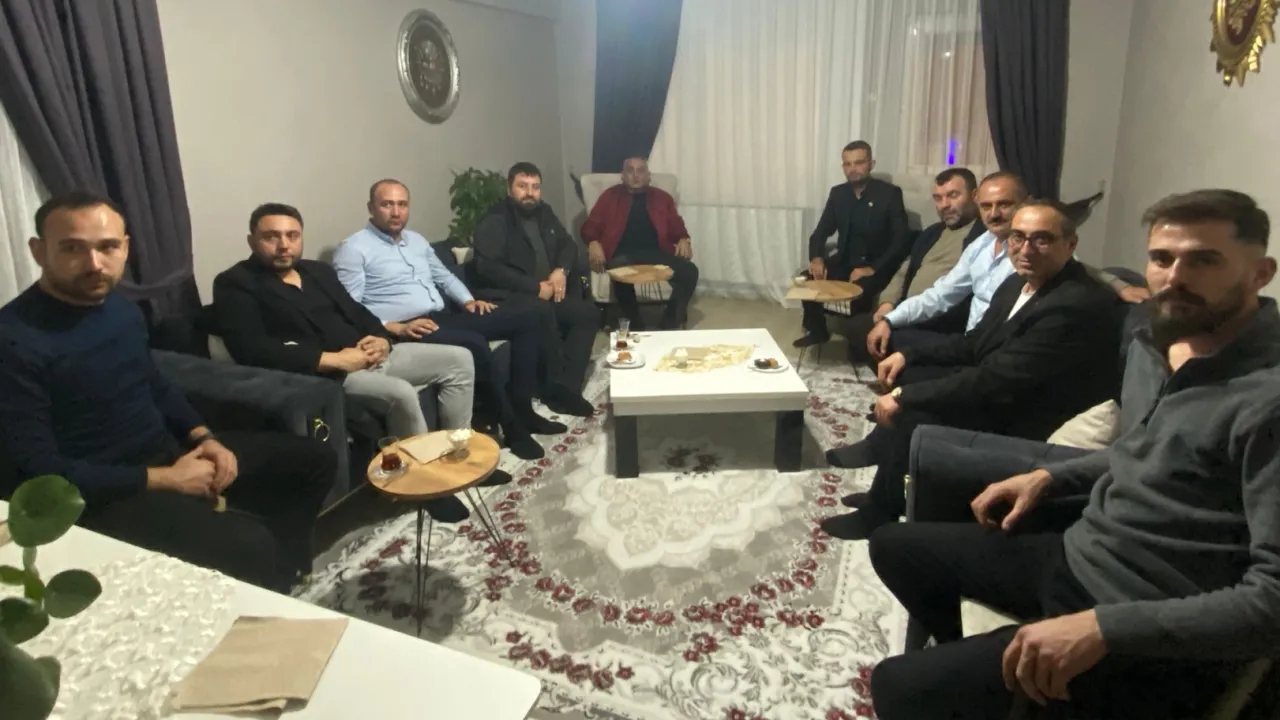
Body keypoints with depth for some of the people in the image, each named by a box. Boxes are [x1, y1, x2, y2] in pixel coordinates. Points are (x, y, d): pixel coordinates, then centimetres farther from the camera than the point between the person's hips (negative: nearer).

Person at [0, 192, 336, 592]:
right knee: (248, 547, -31)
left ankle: (277, 582, 17)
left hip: (170, 451, 8)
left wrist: (203, 436, 0)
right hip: (103, 494, -8)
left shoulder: (123, 308, 4)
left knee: (314, 460, 8)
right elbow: (39, 473, -22)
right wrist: (165, 479, -20)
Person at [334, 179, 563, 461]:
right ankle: (511, 426, -20)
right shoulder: (353, 250, -2)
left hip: (445, 317, 8)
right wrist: (397, 328, -23)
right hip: (407, 330, -8)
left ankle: (523, 409, -3)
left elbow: (444, 276, 28)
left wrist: (468, 300, 8)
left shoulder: (416, 240, 21)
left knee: (522, 318, -3)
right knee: (474, 343, -35)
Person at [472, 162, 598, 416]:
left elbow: (568, 244, 21)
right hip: (507, 297, -8)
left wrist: (562, 270, -3)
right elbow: (487, 268, -19)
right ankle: (558, 387, -22)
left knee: (589, 312, -12)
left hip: (546, 294, 8)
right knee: (543, 311, -36)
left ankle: (567, 385, -19)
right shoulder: (494, 222, -8)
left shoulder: (543, 212, 15)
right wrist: (536, 287, -20)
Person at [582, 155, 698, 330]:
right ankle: (634, 326, -19)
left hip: (656, 251, 3)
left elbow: (676, 227, 19)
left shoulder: (662, 197, 23)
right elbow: (590, 225, 12)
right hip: (623, 253, -2)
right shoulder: (610, 196, 18)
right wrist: (594, 243, -10)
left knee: (689, 271, -24)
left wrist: (683, 240, -5)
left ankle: (670, 325, -11)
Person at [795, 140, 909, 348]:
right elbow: (821, 232, 5)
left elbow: (900, 241, -15)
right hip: (844, 262, 5)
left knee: (860, 289, -35)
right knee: (807, 278, -18)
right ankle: (817, 331, 6)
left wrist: (872, 268, -28)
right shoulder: (838, 193, 4)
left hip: (876, 267, -5)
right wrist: (816, 258, -17)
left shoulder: (890, 194, -10)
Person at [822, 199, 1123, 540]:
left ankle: (879, 513, 4)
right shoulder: (1020, 283, 2)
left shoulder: (1076, 306, -27)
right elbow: (974, 344, 13)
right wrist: (908, 355, 1)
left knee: (911, 415, -19)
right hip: (999, 393, 9)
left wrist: (904, 396, -26)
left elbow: (995, 380, -31)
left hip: (1026, 423, -9)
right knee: (908, 374, 2)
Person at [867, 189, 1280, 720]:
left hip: (1152, 638, -8)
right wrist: (1049, 476, 7)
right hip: (1074, 556, 8)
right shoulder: (1153, 342, 4)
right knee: (894, 546, 15)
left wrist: (1103, 627, -32)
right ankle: (963, 661, 36)